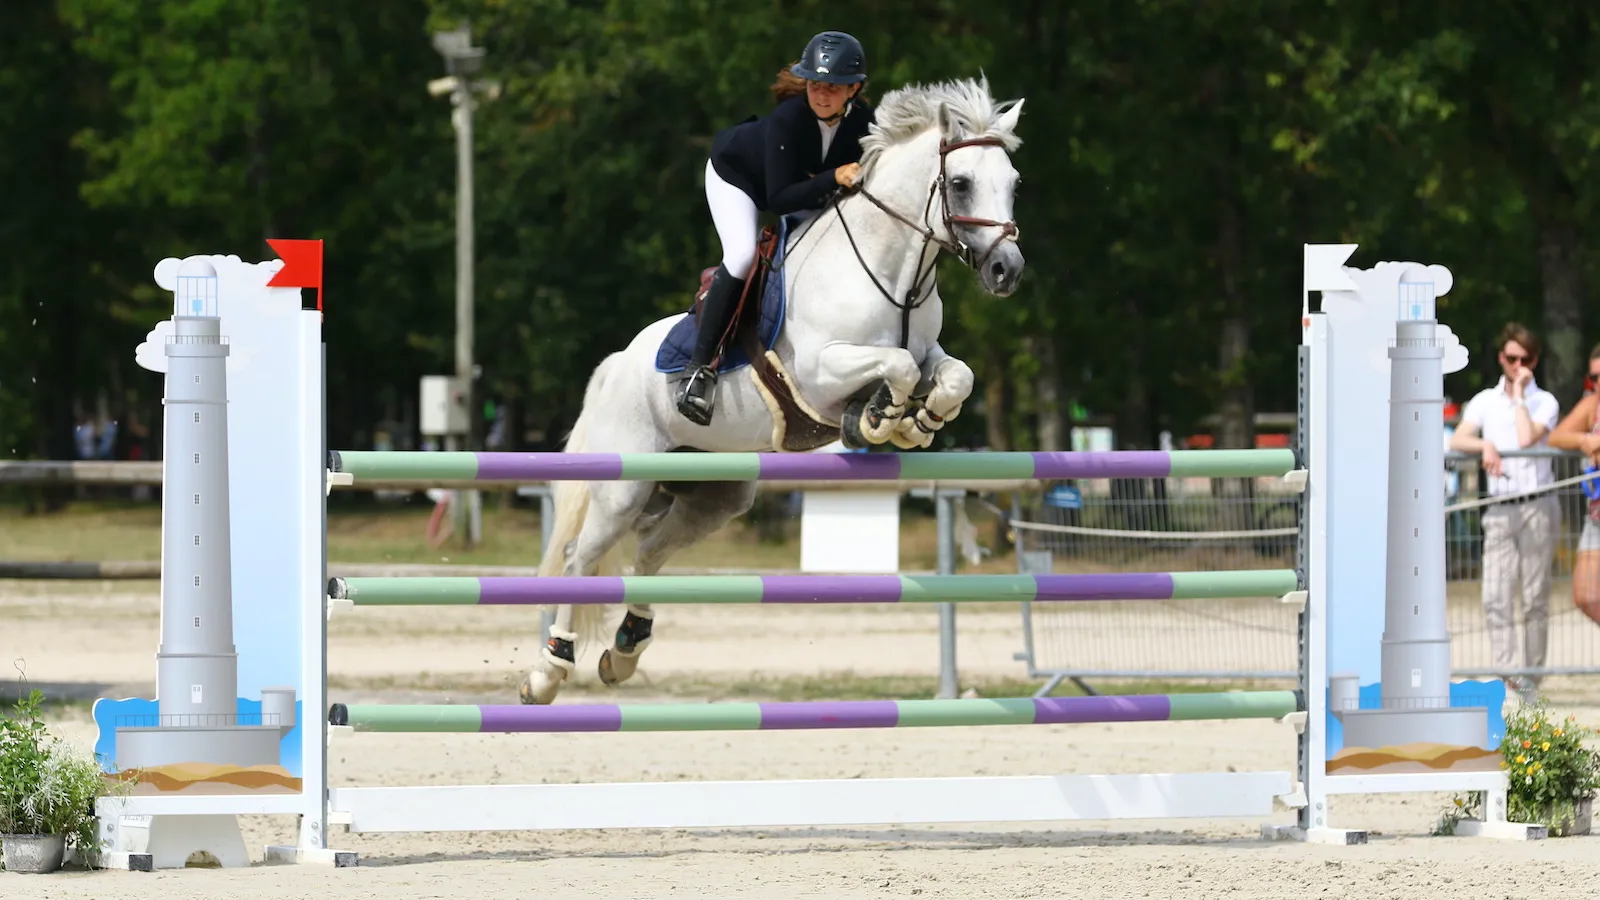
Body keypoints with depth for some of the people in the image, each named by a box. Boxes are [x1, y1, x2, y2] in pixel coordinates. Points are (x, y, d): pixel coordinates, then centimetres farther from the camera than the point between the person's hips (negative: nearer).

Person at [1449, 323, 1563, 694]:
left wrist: (1520, 394, -6)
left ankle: (1532, 674, 2)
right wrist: (1485, 445, -19)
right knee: (1495, 597, -10)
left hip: (1536, 506, -3)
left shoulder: (1544, 402, 3)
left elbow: (1527, 438, -14)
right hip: (1499, 510, 3)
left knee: (1535, 598, -3)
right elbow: (1457, 440, 1)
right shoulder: (1485, 401, 13)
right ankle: (1506, 672, -16)